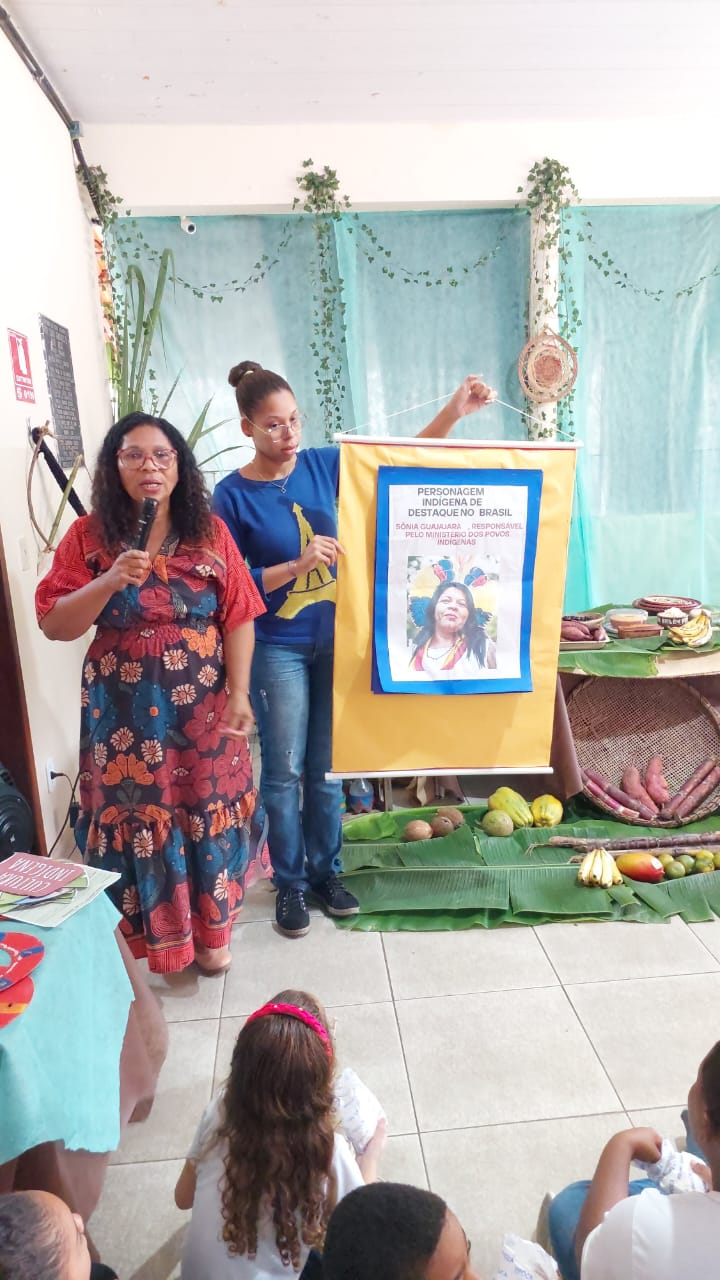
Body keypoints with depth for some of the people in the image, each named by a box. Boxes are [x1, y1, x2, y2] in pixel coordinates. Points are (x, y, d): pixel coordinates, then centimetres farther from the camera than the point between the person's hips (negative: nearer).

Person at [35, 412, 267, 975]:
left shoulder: (210, 531, 0)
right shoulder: (89, 536, -2)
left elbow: (238, 618, -1)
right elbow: (53, 624, -6)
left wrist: (239, 693, -8)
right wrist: (110, 581, -20)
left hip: (201, 705, 1)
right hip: (124, 710, 0)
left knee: (206, 811, 11)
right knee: (137, 815, 9)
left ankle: (208, 929, 32)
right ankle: (149, 930, 31)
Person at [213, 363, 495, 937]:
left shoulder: (323, 464, 0)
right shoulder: (233, 495, -9)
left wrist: (454, 411, -12)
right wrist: (298, 565, -24)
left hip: (334, 639, 3)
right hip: (277, 649, -3)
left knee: (327, 766, 13)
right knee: (285, 771, 7)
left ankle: (325, 871, 31)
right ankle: (290, 883, 25)